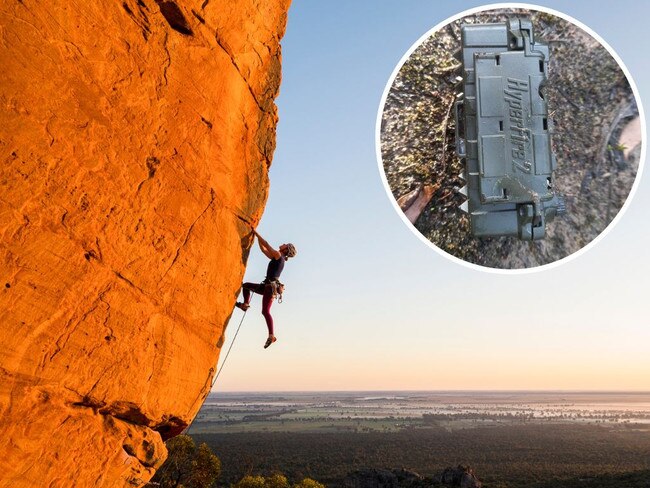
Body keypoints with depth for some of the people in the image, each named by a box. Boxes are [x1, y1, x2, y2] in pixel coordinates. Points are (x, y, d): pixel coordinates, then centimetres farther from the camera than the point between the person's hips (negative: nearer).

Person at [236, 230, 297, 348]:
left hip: (271, 287, -10)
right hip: (268, 286, 10)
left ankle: (271, 336, -25)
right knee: (246, 285, 23)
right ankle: (245, 304, 10)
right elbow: (263, 249, 27)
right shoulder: (276, 258, 21)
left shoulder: (278, 255, -5)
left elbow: (266, 244, -9)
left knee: (265, 311, -20)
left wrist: (256, 233, -1)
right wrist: (257, 236, 25)